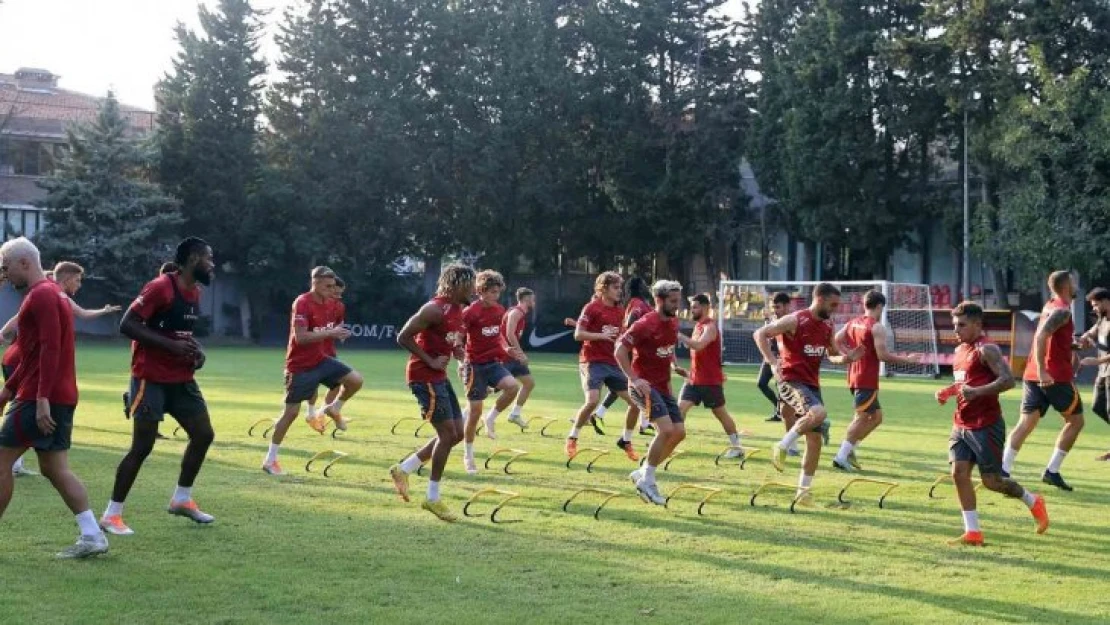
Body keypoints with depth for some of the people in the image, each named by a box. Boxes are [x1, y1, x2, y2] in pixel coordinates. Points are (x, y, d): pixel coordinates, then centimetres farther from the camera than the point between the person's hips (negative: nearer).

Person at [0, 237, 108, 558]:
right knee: (54, 468, 8)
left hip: (39, 400, -10)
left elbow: (50, 349, -22)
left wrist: (41, 399, -27)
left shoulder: (41, 295, -12)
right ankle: (92, 536, 2)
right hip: (61, 398, 10)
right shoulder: (52, 293, 19)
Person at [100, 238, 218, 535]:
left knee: (204, 434, 8)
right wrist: (171, 345, -25)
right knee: (143, 446, -8)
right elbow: (126, 325, -21)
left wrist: (195, 349, 2)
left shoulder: (195, 292, 10)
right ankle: (111, 514, 2)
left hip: (181, 378, 9)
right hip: (151, 378, -9)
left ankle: (182, 499, 24)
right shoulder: (160, 287, -17)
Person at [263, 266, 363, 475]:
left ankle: (334, 409, 17)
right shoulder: (302, 303, -20)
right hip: (300, 365, -7)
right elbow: (300, 337, -28)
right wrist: (330, 333, -30)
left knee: (356, 380, -11)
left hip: (321, 359, 7)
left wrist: (336, 333, 1)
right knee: (291, 412, -3)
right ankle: (270, 460, 10)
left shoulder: (330, 303, 4)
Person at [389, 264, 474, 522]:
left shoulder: (459, 310, 11)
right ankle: (433, 499, 2)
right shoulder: (435, 309, -19)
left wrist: (462, 356, 6)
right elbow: (403, 337, -20)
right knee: (447, 433, -9)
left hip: (439, 377, 10)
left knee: (457, 433, 10)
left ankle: (403, 469, 19)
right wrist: (430, 362, -19)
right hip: (425, 376, -10)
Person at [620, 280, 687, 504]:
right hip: (644, 385, -9)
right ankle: (647, 482, -9)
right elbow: (620, 351, -18)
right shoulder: (645, 324, -17)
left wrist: (674, 366, 10)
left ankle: (643, 473, 17)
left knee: (679, 432, 5)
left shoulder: (674, 323, 9)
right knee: (666, 429, -21)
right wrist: (634, 379, -23)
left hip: (663, 387, 9)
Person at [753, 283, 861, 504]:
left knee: (815, 440, 4)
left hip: (812, 384, 8)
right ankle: (782, 446, -14)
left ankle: (803, 490, 15)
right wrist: (772, 361, -22)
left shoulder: (828, 325, 11)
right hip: (791, 380, -8)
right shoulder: (795, 321, -11)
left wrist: (847, 358, 1)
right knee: (819, 412, -34)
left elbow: (833, 354, 24)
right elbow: (760, 334, -11)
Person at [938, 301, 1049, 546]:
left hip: (986, 425, -8)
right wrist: (949, 391, 11)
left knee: (991, 480, -2)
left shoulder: (986, 349, -13)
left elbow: (1008, 380, -23)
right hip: (962, 424, 8)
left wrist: (977, 392, -31)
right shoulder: (960, 349, 14)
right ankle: (972, 532, 1)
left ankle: (1033, 501, 25)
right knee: (959, 472, -3)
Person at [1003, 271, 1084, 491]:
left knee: (1026, 423, 3)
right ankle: (1052, 471, 5)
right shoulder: (1063, 310, -11)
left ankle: (1003, 470, -10)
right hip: (1056, 376, -8)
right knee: (1075, 421, 8)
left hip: (1033, 375, 8)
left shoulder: (1050, 306, 16)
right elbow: (1041, 336, -24)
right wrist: (1042, 371, -28)